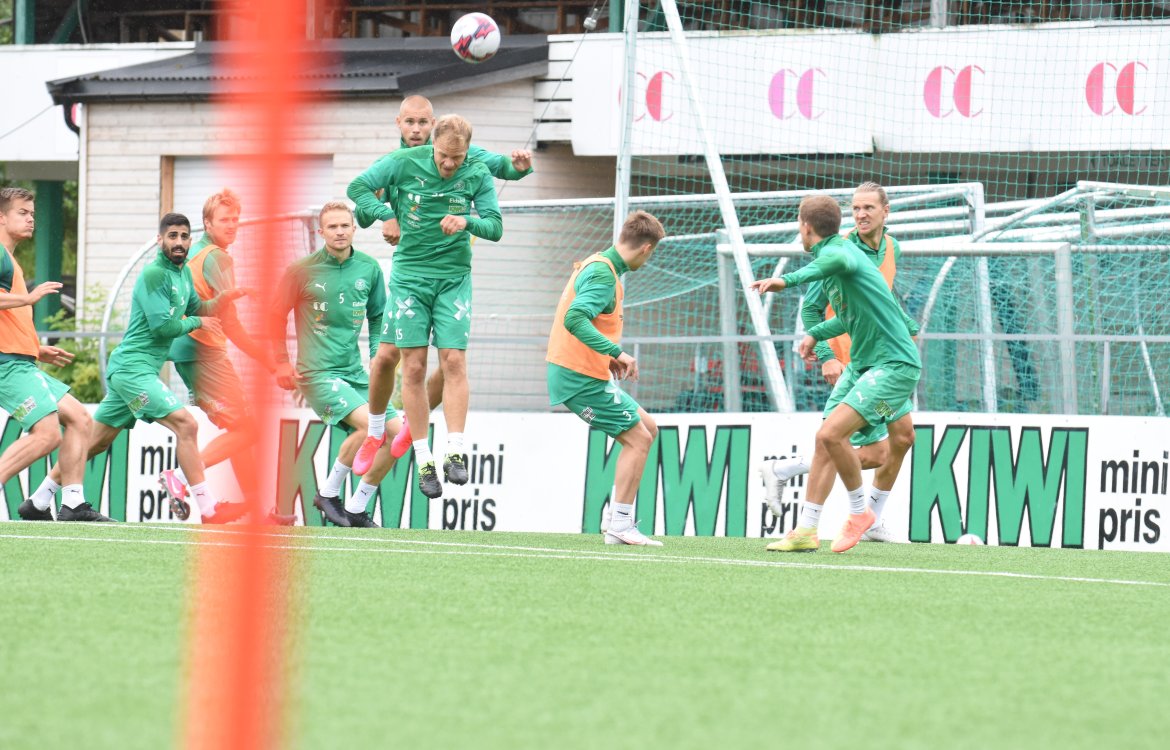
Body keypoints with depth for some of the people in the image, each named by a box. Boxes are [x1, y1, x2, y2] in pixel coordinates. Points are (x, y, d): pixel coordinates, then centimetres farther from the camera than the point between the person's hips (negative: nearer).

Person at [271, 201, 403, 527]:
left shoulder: (369, 268, 6)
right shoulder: (302, 270, -6)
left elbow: (378, 317, 21)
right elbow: (276, 316, 4)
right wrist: (282, 364, 0)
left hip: (355, 374, 6)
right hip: (318, 374, -6)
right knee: (369, 423, -27)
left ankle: (355, 509, 10)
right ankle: (329, 493, -8)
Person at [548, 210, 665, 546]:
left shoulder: (598, 265, 14)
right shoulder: (602, 274, -17)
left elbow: (578, 319, 21)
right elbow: (574, 320, -30)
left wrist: (608, 358, 12)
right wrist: (617, 353, -31)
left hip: (586, 374, 10)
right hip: (580, 378, -10)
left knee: (646, 428, 15)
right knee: (637, 439, -7)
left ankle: (619, 516, 11)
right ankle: (620, 525, -6)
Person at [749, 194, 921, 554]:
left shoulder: (838, 250, -16)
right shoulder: (834, 252, 14)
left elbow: (839, 260, -46)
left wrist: (789, 279, -56)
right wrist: (816, 333, 24)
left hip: (894, 363, -10)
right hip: (862, 363, 10)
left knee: (831, 434, -21)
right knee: (826, 441, 5)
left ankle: (860, 510, -2)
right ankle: (806, 531, 8)